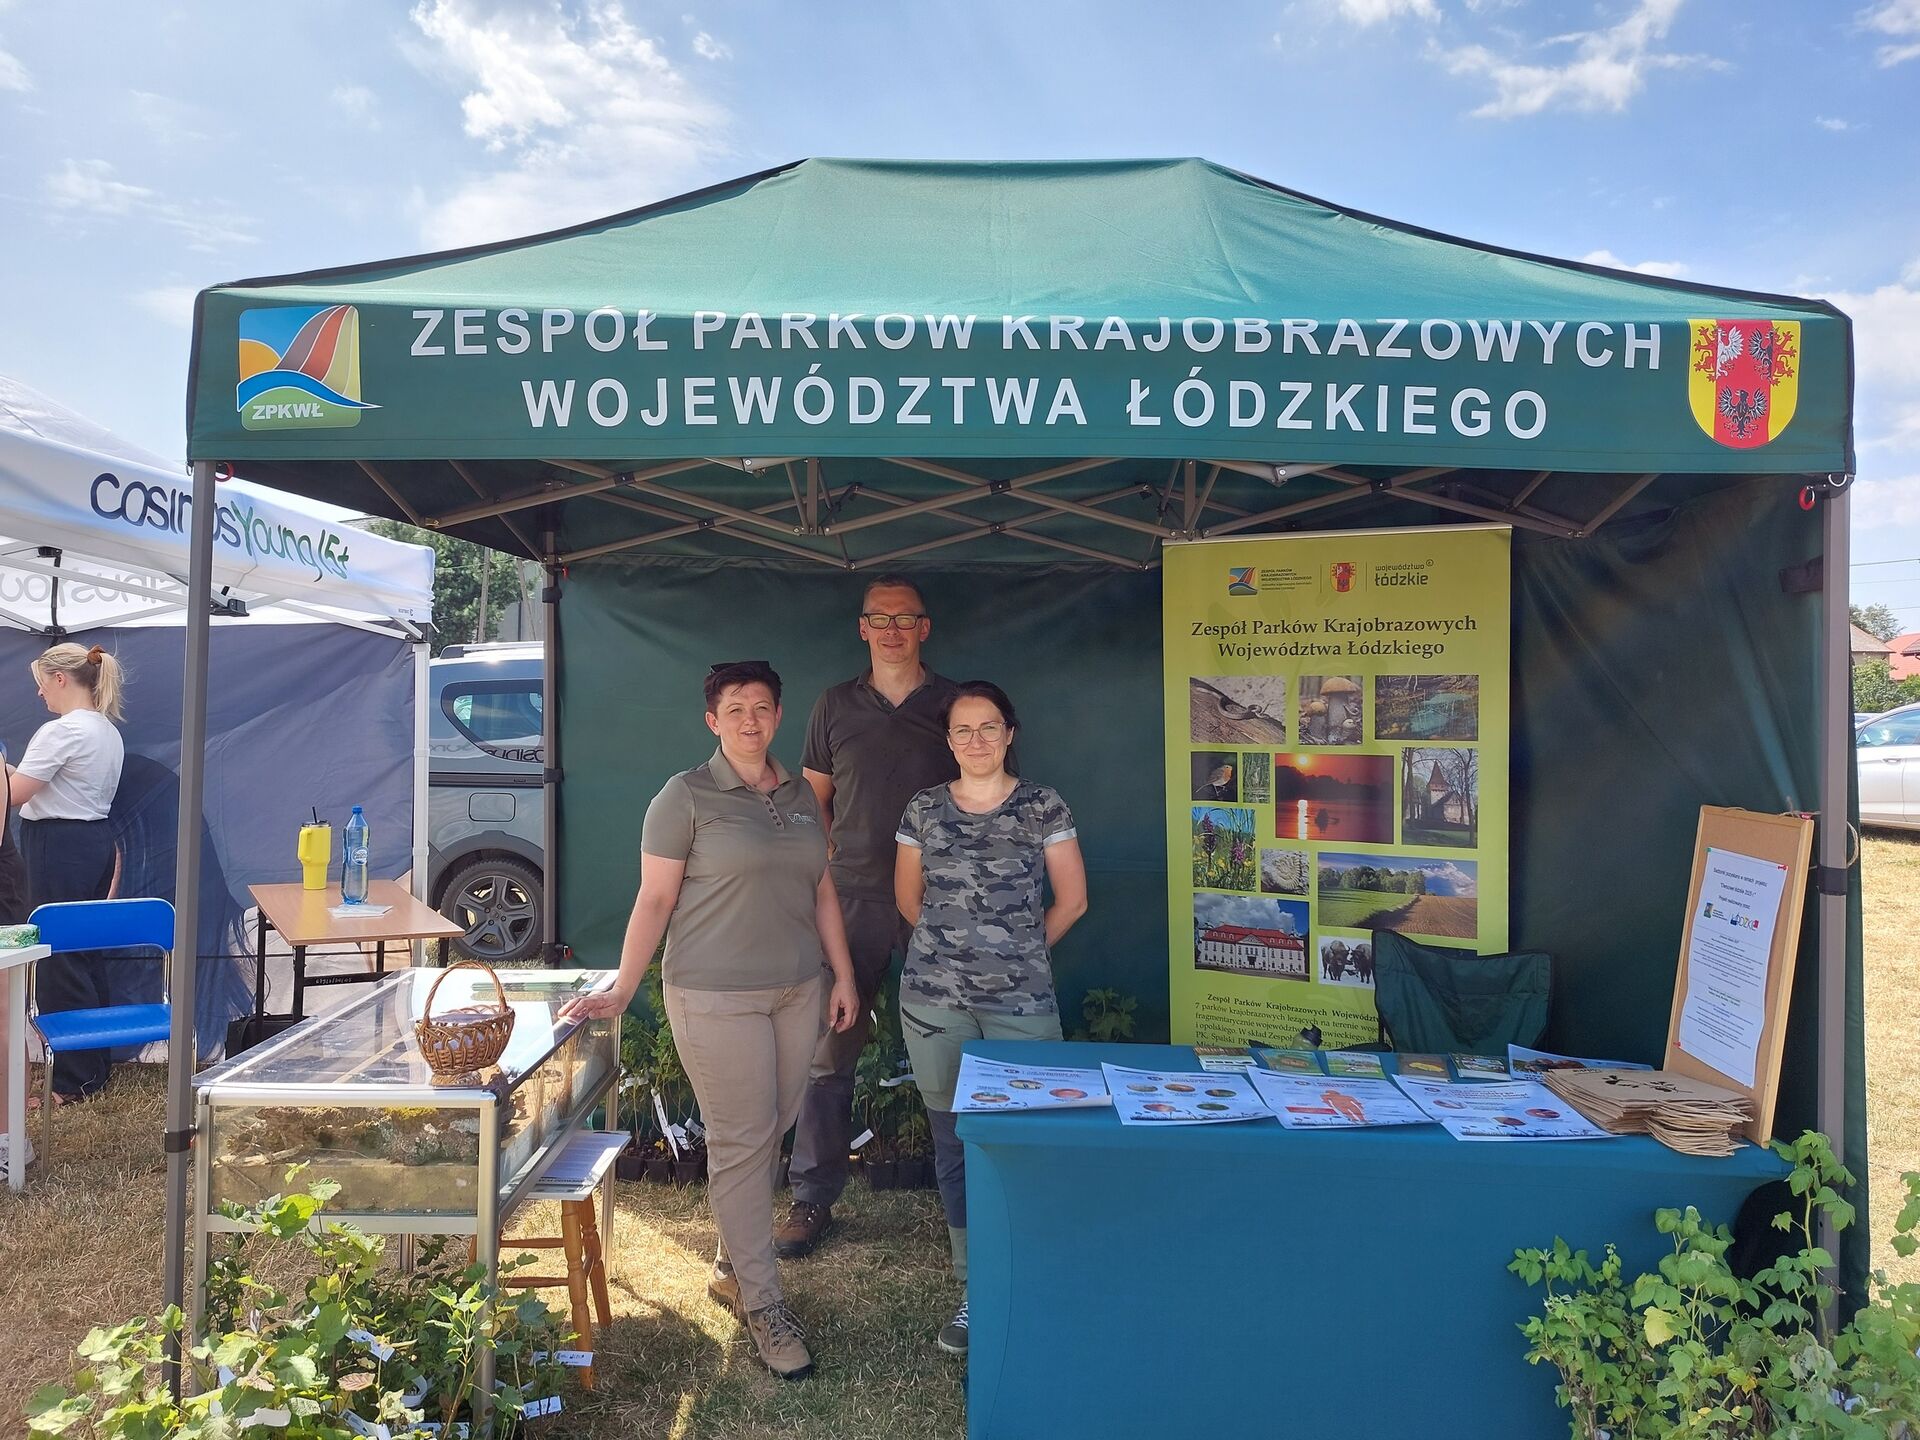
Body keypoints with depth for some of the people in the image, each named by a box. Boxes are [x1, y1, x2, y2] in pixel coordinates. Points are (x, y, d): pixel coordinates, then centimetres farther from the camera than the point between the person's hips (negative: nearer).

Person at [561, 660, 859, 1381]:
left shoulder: (801, 796, 11)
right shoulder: (686, 796, -5)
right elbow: (655, 899, -7)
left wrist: (843, 975, 12)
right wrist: (622, 987, -11)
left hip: (799, 992, 5)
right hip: (717, 998, -5)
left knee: (769, 1134, 12)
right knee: (740, 1143, 0)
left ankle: (732, 1267, 30)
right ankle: (762, 1304, 11)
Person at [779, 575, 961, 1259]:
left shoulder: (956, 705, 7)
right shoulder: (835, 707, 10)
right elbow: (814, 800, 14)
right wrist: (829, 867, 2)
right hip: (853, 897, 1)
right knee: (830, 1048, 2)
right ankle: (812, 1196, 14)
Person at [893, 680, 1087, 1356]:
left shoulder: (1043, 807, 0)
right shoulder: (924, 810, 5)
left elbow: (1071, 900, 4)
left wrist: (1019, 946, 8)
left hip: (1021, 1002, -2)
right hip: (935, 1002, 2)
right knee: (953, 1143, 8)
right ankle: (974, 1286, 22)